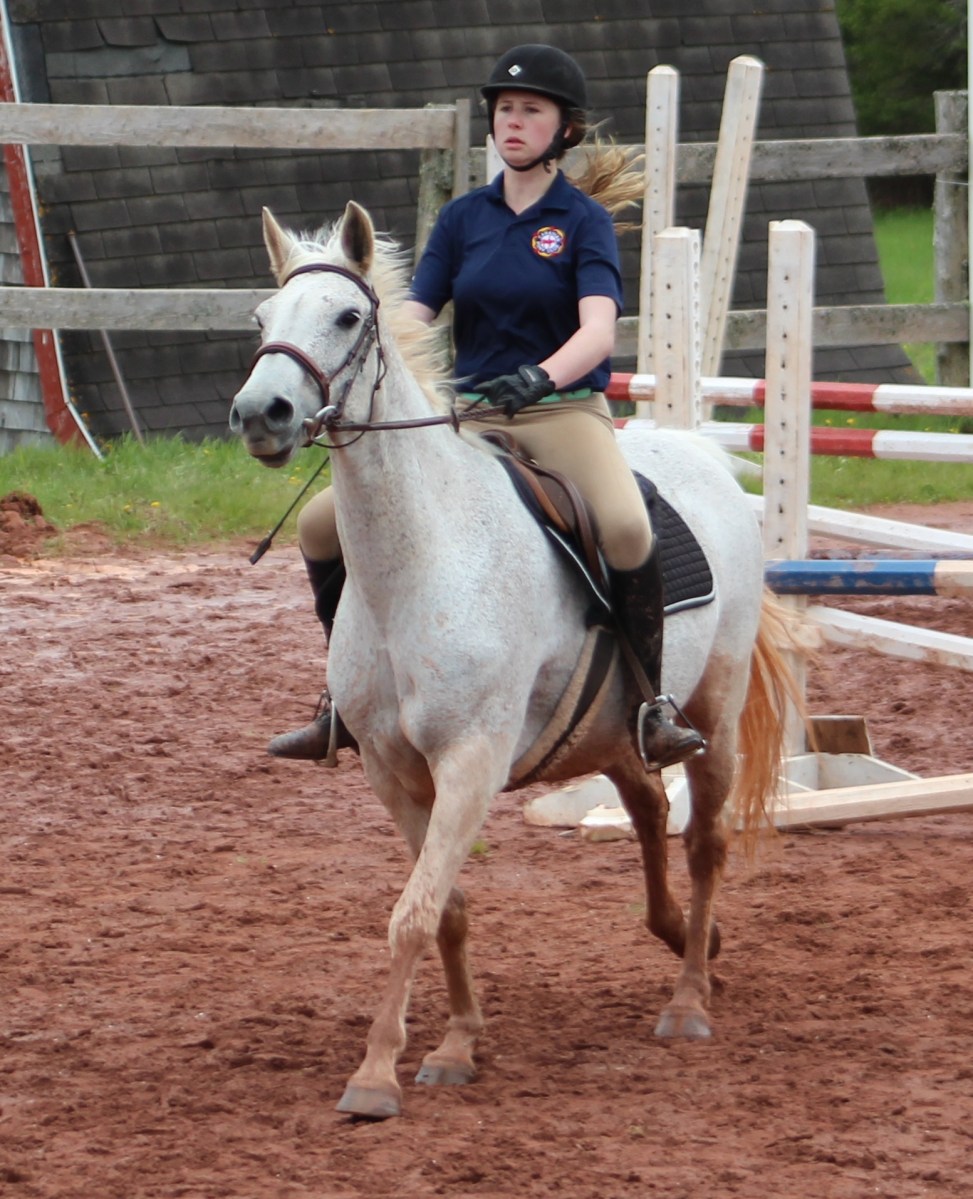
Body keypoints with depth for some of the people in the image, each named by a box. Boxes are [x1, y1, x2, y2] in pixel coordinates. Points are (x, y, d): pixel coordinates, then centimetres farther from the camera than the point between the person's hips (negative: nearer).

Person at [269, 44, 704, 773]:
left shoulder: (585, 221, -2)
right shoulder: (464, 218, 10)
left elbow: (598, 331, -17)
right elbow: (413, 321, 5)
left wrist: (539, 377, -37)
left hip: (564, 412, -5)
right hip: (468, 414, 5)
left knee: (626, 527, -36)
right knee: (323, 523, -5)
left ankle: (651, 708, -21)